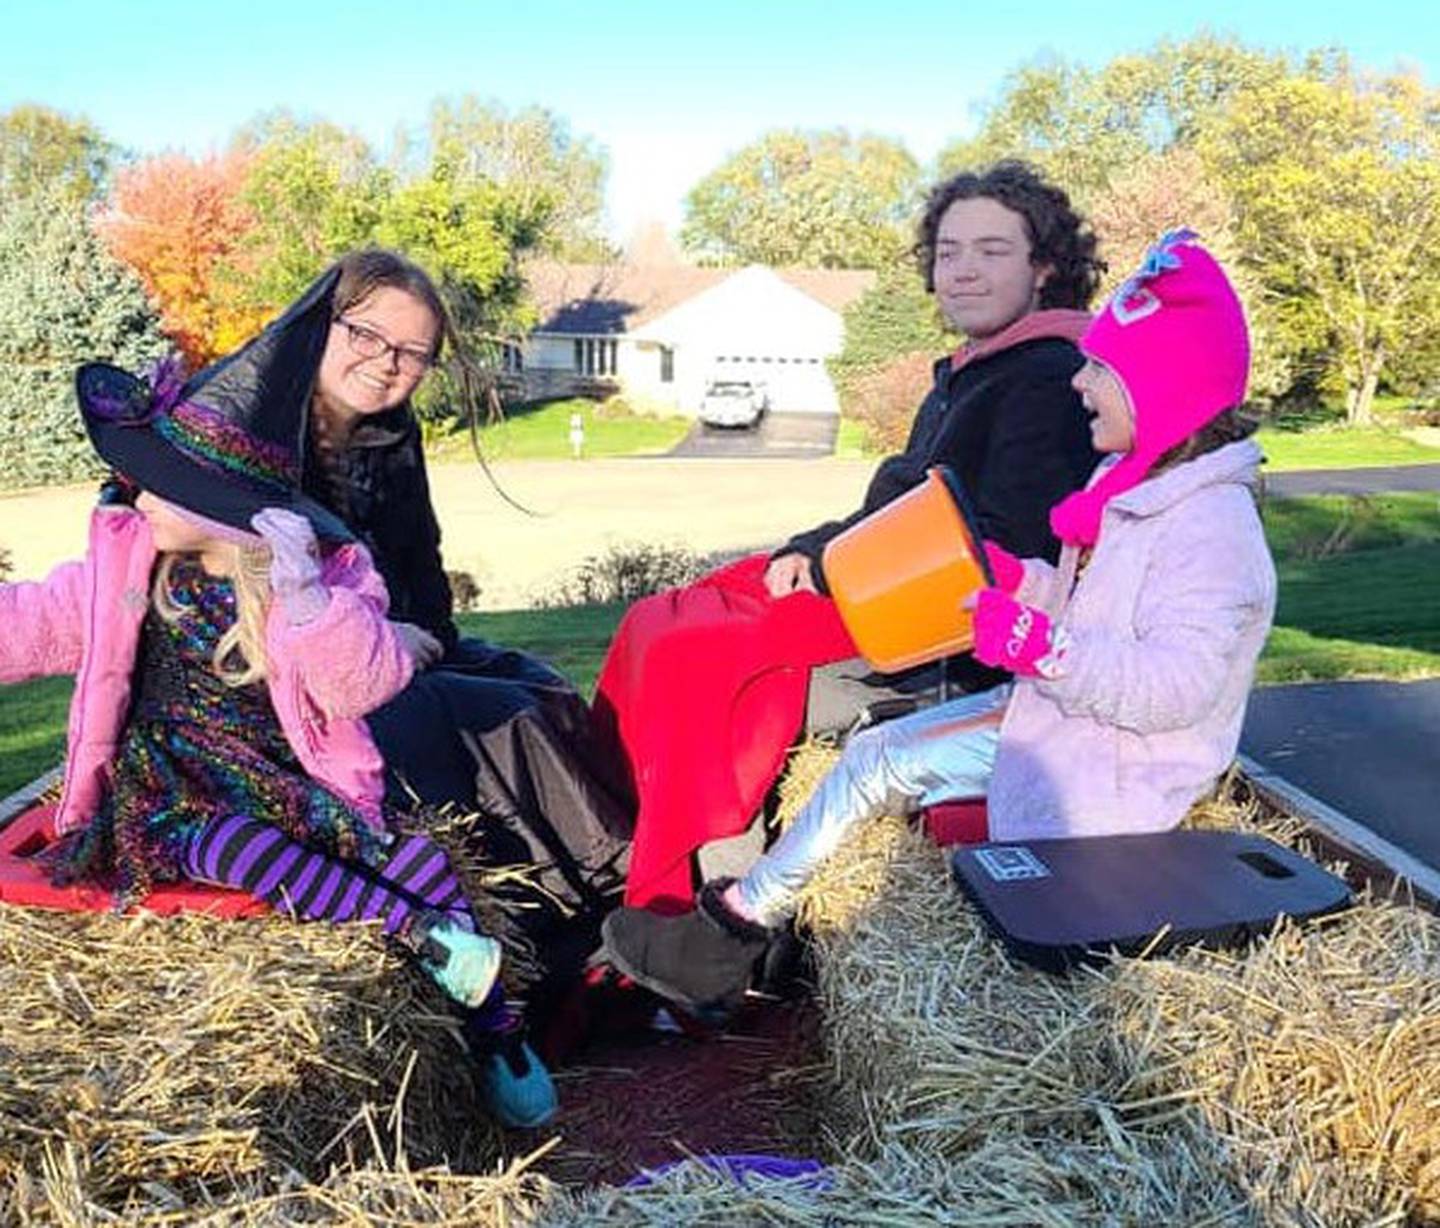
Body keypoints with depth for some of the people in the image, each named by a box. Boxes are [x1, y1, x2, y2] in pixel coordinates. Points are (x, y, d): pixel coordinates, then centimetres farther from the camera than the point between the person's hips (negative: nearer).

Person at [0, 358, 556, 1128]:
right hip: (173, 793, 1)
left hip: (302, 786, 0)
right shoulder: (128, 561, 1)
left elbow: (365, 683, -19)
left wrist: (307, 597, -34)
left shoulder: (328, 570, -7)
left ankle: (495, 1038, -3)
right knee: (234, 848, -36)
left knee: (420, 861, -20)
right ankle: (422, 935, -31)